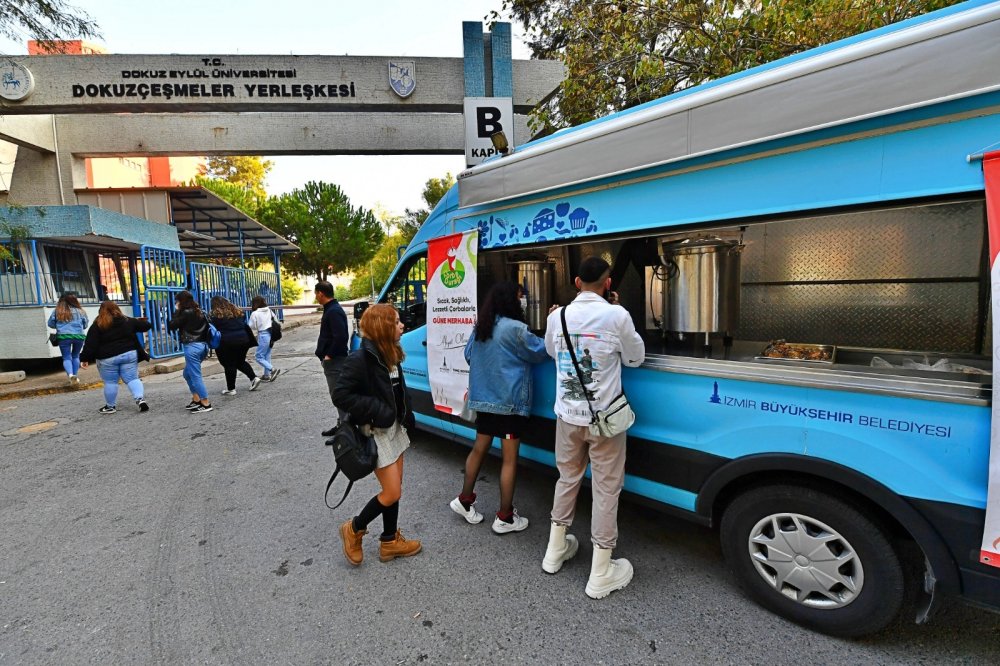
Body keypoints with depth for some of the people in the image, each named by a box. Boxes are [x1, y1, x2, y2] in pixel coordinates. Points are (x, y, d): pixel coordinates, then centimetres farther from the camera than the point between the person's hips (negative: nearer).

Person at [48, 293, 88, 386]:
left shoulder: (57, 311, 3)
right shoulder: (80, 311, 3)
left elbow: (50, 324, 9)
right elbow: (85, 325, 10)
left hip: (63, 336, -1)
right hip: (79, 336, 1)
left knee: (66, 357, 5)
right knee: (75, 356, 18)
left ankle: (70, 375, -20)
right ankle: (74, 376, 20)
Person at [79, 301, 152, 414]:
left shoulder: (97, 326, -4)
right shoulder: (128, 321, 5)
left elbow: (90, 344, -7)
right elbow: (145, 325, 17)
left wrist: (86, 359, -2)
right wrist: (145, 323, 40)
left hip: (108, 358, -2)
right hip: (129, 354, 3)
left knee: (110, 382, 8)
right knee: (132, 379, 5)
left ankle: (110, 406, 19)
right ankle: (140, 399, -12)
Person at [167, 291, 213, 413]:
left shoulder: (186, 313, -11)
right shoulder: (199, 312, 12)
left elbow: (171, 326, -6)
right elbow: (206, 327, 14)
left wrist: (177, 311, 0)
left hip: (192, 347, -9)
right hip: (203, 345, 9)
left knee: (195, 376, -4)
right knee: (188, 374, 21)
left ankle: (206, 404, -4)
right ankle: (196, 400, 21)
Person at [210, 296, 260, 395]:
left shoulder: (215, 315, -4)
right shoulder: (237, 312, 12)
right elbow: (246, 327, 15)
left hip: (226, 344, -5)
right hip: (243, 341, 5)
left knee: (229, 365, 4)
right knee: (241, 362, 21)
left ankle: (231, 389, 11)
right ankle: (254, 378, 6)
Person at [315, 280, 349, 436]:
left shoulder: (333, 311, -18)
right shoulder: (331, 309, 14)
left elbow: (340, 336, -27)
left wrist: (329, 355, -20)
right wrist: (323, 353, 14)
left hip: (334, 360, -11)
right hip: (333, 359, 11)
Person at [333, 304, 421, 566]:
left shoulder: (390, 355, 3)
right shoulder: (360, 359, -22)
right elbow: (340, 396, -23)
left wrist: (405, 417, 7)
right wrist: (376, 410, -24)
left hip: (394, 427, 8)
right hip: (376, 433, -8)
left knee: (395, 489, 16)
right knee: (392, 493, 0)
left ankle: (390, 542, 32)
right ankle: (354, 529, 23)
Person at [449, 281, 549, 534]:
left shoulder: (479, 328, 6)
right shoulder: (515, 328, -16)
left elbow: (468, 355, 19)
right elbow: (540, 352, -4)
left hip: (484, 398, 7)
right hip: (510, 400, -7)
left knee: (479, 448, 19)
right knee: (509, 459, 3)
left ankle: (464, 500, 30)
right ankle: (504, 518, 13)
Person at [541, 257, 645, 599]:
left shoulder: (557, 316, -2)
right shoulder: (617, 315, -15)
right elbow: (635, 358, 0)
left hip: (568, 415, 4)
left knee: (567, 478, 21)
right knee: (606, 488, 8)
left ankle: (555, 550, 36)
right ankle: (601, 573, 20)